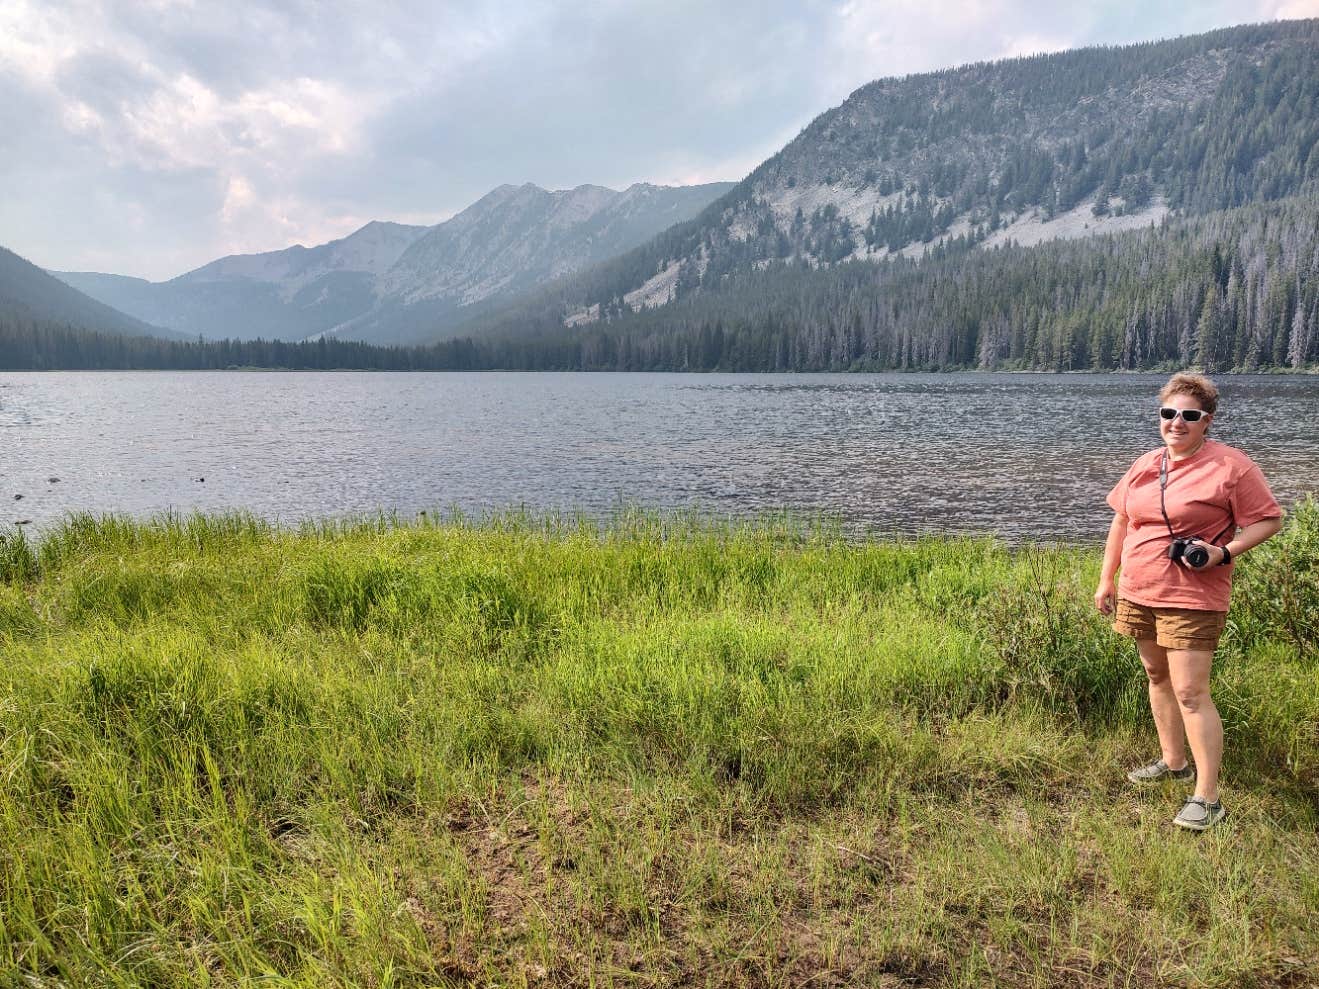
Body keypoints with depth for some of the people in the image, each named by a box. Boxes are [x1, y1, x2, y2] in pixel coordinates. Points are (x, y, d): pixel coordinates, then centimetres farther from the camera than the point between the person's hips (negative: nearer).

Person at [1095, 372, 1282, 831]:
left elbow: (1269, 519, -6)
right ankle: (1173, 762, 34)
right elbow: (1121, 522, 15)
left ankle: (1207, 798, 0)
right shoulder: (1145, 465, 9)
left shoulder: (1230, 466, -9)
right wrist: (1106, 581, 15)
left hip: (1191, 600, -7)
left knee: (1190, 693, -8)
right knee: (1157, 678, 17)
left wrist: (1224, 552, -21)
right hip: (1137, 594, 7)